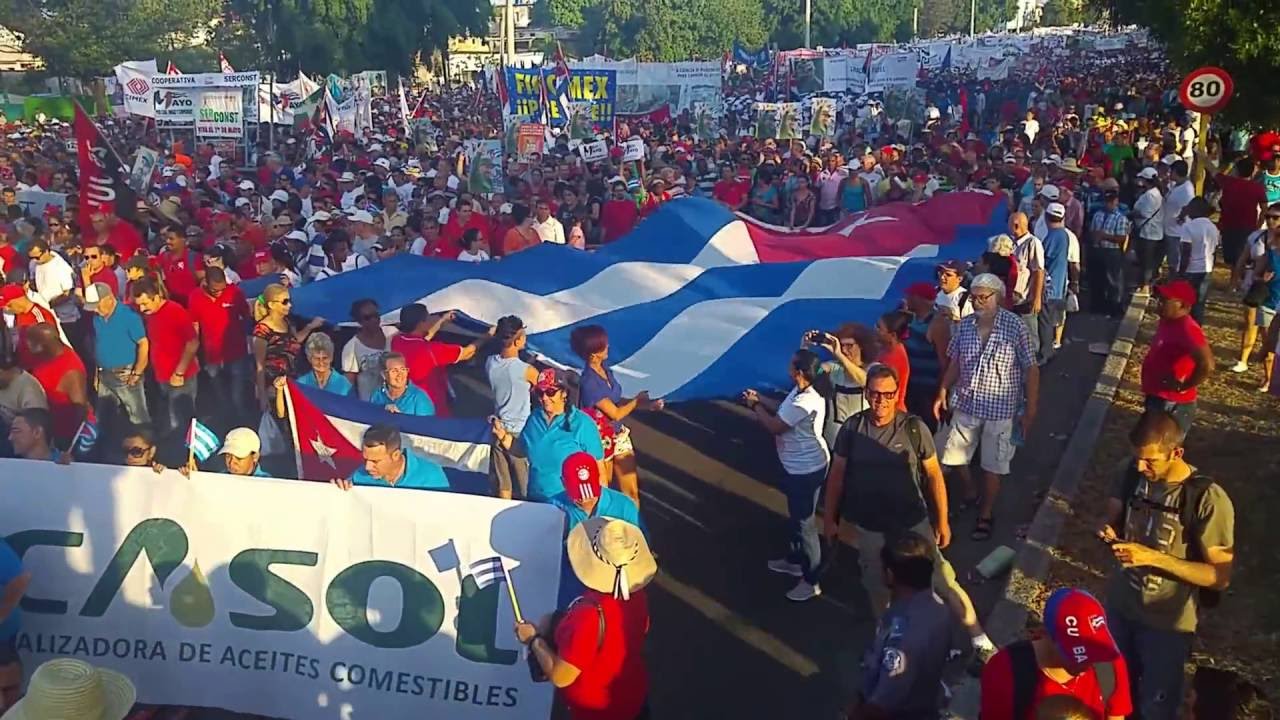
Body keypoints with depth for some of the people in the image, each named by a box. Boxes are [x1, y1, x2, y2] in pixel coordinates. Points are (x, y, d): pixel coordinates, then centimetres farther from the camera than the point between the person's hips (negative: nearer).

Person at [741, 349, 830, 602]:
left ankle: (811, 581, 15)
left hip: (806, 470, -11)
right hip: (796, 467, 11)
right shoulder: (798, 392, -1)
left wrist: (755, 406, -10)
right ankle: (795, 560, 47)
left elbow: (775, 426, -24)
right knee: (795, 517, 27)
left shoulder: (806, 402, -33)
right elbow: (782, 410, 16)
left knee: (804, 523, 2)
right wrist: (760, 399, 5)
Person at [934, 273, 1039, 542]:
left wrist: (1030, 411, -11)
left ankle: (986, 514, 28)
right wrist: (942, 393, 5)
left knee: (992, 466, 8)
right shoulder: (965, 325, -3)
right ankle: (970, 493, 42)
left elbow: (1031, 370, -11)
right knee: (954, 456, 14)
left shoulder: (1015, 327, -15)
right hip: (966, 404, 4)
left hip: (1000, 409, -4)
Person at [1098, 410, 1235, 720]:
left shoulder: (1208, 500, -25)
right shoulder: (1133, 474, -9)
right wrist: (1108, 532, -17)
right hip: (1119, 605, 4)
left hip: (1167, 621, -4)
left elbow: (1220, 577, -21)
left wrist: (1154, 557, -30)